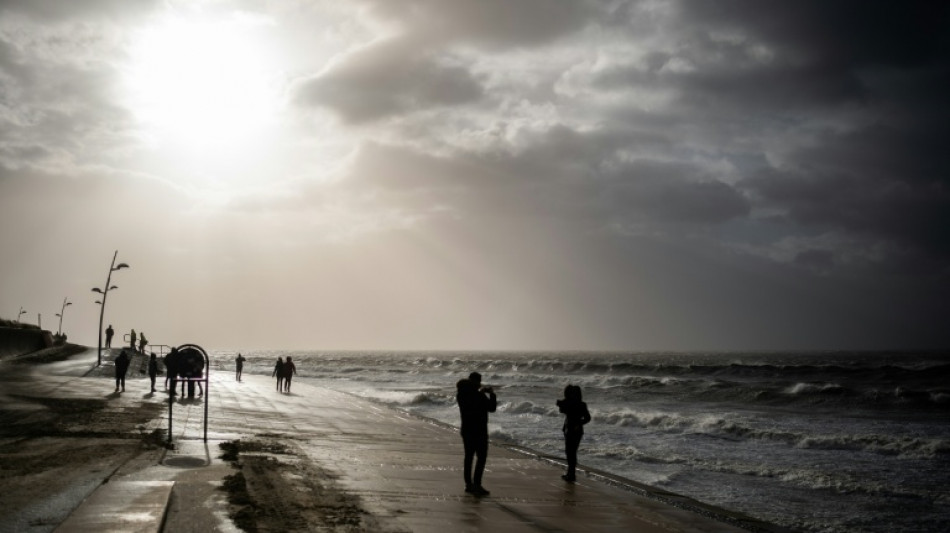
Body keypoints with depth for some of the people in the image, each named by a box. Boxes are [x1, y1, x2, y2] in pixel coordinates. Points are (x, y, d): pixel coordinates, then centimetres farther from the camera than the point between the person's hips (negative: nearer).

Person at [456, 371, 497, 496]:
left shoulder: (461, 395, 5)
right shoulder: (479, 396, -18)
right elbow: (491, 408, -15)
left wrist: (481, 392, 11)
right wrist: (492, 394, -6)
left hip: (466, 430, 8)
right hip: (479, 430, -8)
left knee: (469, 456, 12)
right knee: (481, 457, -3)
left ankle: (469, 484, 17)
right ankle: (477, 485, -7)